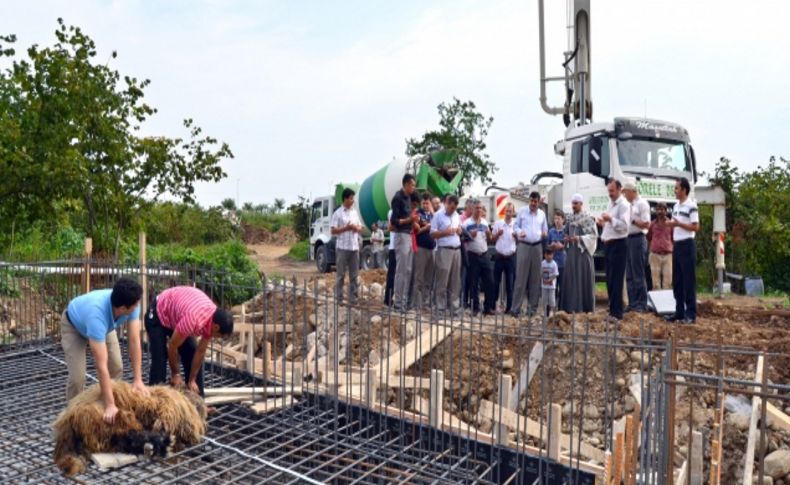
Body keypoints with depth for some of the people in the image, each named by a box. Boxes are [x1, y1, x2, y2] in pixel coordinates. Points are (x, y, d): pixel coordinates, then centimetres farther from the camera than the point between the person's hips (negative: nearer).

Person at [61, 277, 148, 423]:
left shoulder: (131, 306, -35)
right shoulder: (97, 315, -48)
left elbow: (135, 341, -30)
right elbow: (101, 366, -48)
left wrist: (138, 380, -34)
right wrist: (109, 405, -47)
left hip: (106, 325, 5)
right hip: (74, 325, -5)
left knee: (117, 369, -1)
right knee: (77, 377, -16)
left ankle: (111, 416, 18)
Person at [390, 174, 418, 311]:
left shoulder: (408, 197, 15)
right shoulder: (398, 197, -11)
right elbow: (394, 221, -15)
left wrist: (413, 219, 7)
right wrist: (409, 220, -25)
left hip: (409, 235, 9)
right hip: (401, 235, -9)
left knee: (408, 270, 10)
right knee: (401, 270, -7)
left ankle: (404, 300, 16)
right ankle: (397, 302, -1)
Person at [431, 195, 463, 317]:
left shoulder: (457, 216, 16)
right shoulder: (438, 215, -3)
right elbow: (432, 234, -6)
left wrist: (460, 231, 3)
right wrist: (446, 232, -16)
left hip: (457, 250, 6)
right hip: (444, 250, -6)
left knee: (455, 281, 8)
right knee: (442, 281, -4)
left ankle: (455, 308, 13)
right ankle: (440, 309, 1)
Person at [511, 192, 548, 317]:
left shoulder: (542, 214, 13)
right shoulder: (522, 211, 3)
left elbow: (545, 229, 19)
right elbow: (515, 226, 6)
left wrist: (545, 234, -5)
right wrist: (519, 232, -16)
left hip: (537, 247, 4)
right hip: (524, 246, -4)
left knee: (535, 278, 6)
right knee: (521, 277, -7)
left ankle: (532, 307, 14)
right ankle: (516, 308, -6)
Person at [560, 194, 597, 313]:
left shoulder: (587, 217, -5)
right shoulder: (569, 218, 12)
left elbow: (593, 235, -9)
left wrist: (580, 238, -20)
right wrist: (566, 238, 1)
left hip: (583, 250, -5)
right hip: (571, 251, 5)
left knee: (583, 277, -3)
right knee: (570, 277, 3)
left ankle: (586, 307, 4)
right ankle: (571, 306, 7)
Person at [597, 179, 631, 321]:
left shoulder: (624, 205, -10)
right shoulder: (611, 204, 18)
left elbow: (624, 225, -20)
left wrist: (610, 219, -30)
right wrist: (603, 223, 9)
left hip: (618, 244, -9)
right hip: (608, 244, 9)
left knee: (616, 280, -8)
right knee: (609, 279, 12)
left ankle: (616, 313, -6)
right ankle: (612, 310, 20)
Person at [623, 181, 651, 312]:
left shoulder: (642, 204, -7)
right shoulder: (629, 205, 17)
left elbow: (646, 224, -13)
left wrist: (632, 220, -18)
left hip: (638, 239, -8)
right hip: (628, 239, 8)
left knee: (638, 274, -5)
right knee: (629, 274, 9)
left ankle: (642, 304, 0)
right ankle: (632, 303, 15)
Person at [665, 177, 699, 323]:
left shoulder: (691, 206, -10)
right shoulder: (676, 206, 15)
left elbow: (695, 227, -15)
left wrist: (678, 223, -20)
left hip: (687, 245, -8)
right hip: (677, 245, 8)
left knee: (689, 280, -4)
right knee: (677, 280, 9)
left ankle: (690, 313, 1)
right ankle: (679, 312, 15)